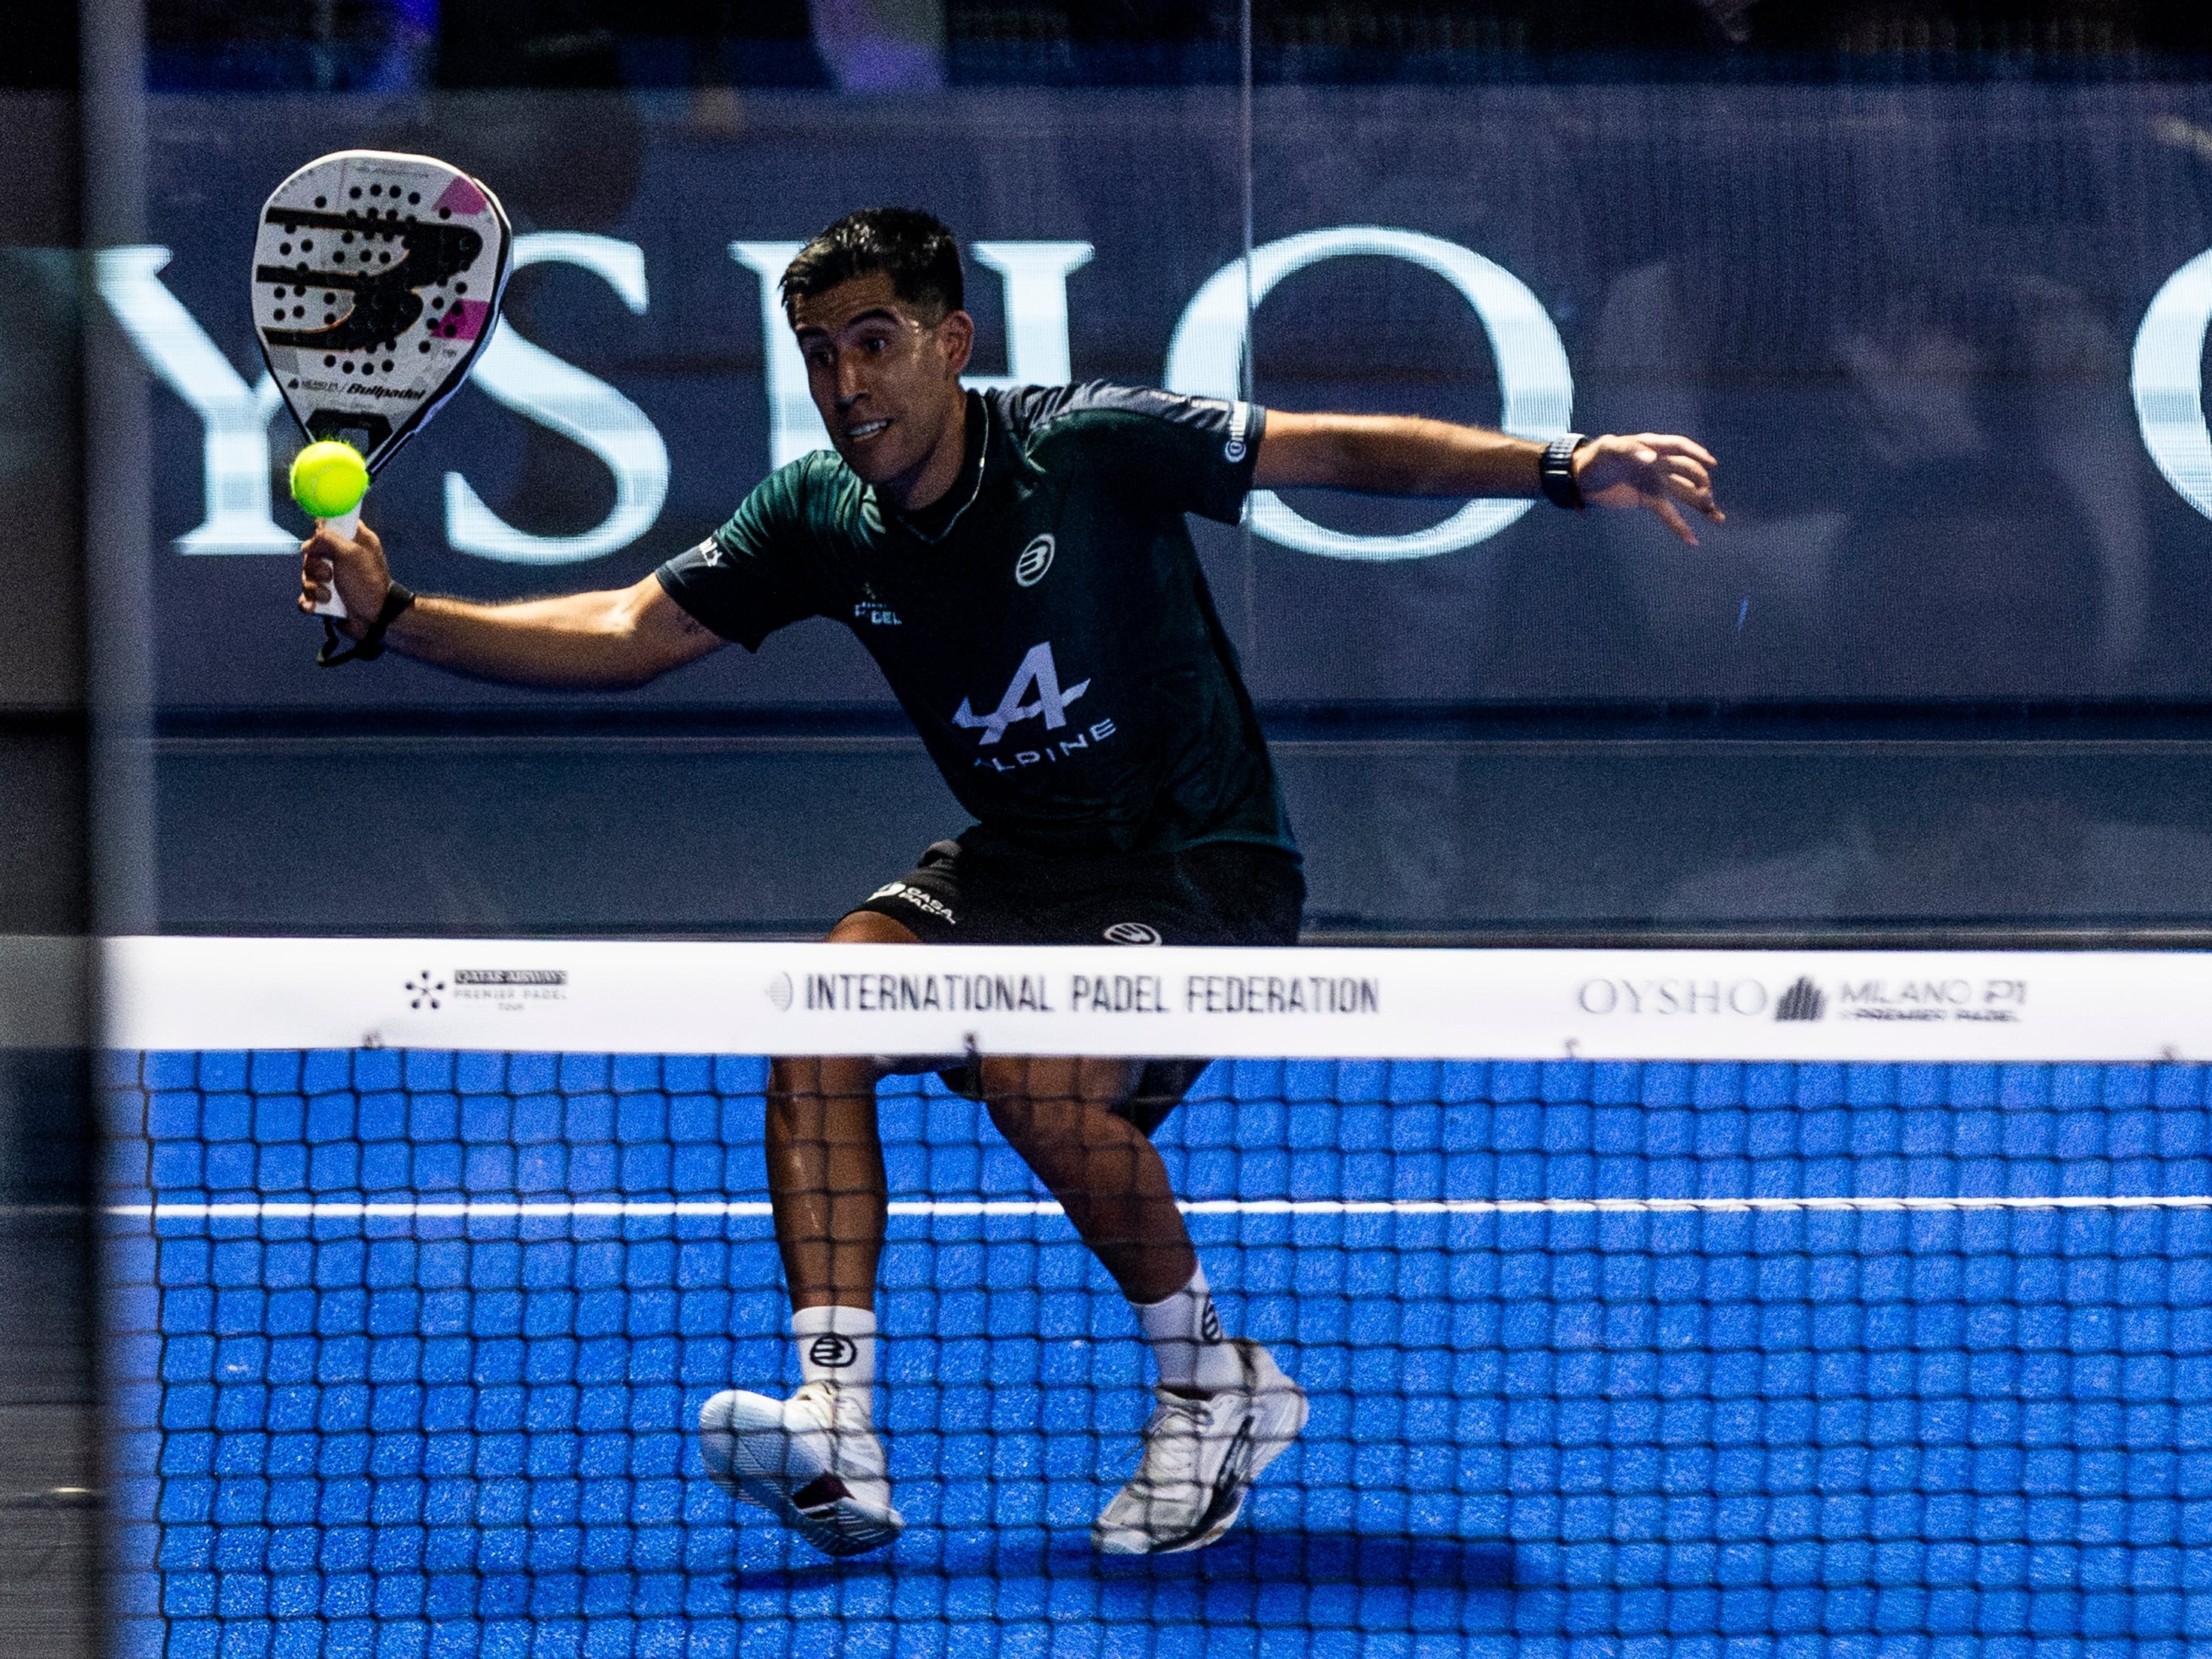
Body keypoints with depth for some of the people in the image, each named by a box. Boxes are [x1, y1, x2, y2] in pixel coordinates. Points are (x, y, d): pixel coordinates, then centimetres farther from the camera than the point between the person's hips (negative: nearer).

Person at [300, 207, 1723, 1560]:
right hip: (1018, 863, 6)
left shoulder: (1089, 448, -18)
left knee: (1041, 1083, -30)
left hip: (1206, 869, -6)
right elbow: (626, 635, 2)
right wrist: (393, 614, -10)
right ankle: (840, 1440, -27)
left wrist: (1566, 468, -30)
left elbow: (1345, 453, -18)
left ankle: (1217, 1386, -5)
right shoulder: (821, 520, -3)